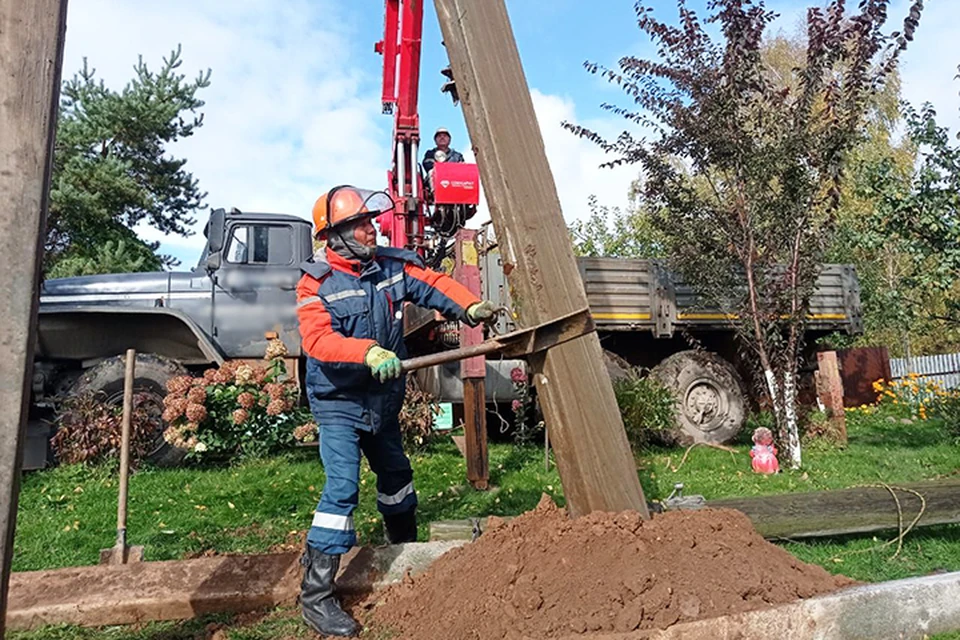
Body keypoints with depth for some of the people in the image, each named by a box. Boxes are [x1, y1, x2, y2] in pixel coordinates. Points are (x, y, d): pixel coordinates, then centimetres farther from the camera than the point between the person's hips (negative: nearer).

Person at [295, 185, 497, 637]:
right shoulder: (316, 283, -16)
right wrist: (368, 351, -45)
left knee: (395, 472, 22)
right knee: (342, 488, -15)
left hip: (383, 399, 6)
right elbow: (317, 339, -30)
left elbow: (433, 284, -5)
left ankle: (405, 547, 48)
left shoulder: (392, 266, -1)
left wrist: (470, 306, -24)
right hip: (339, 401, -6)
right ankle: (315, 596, -4)